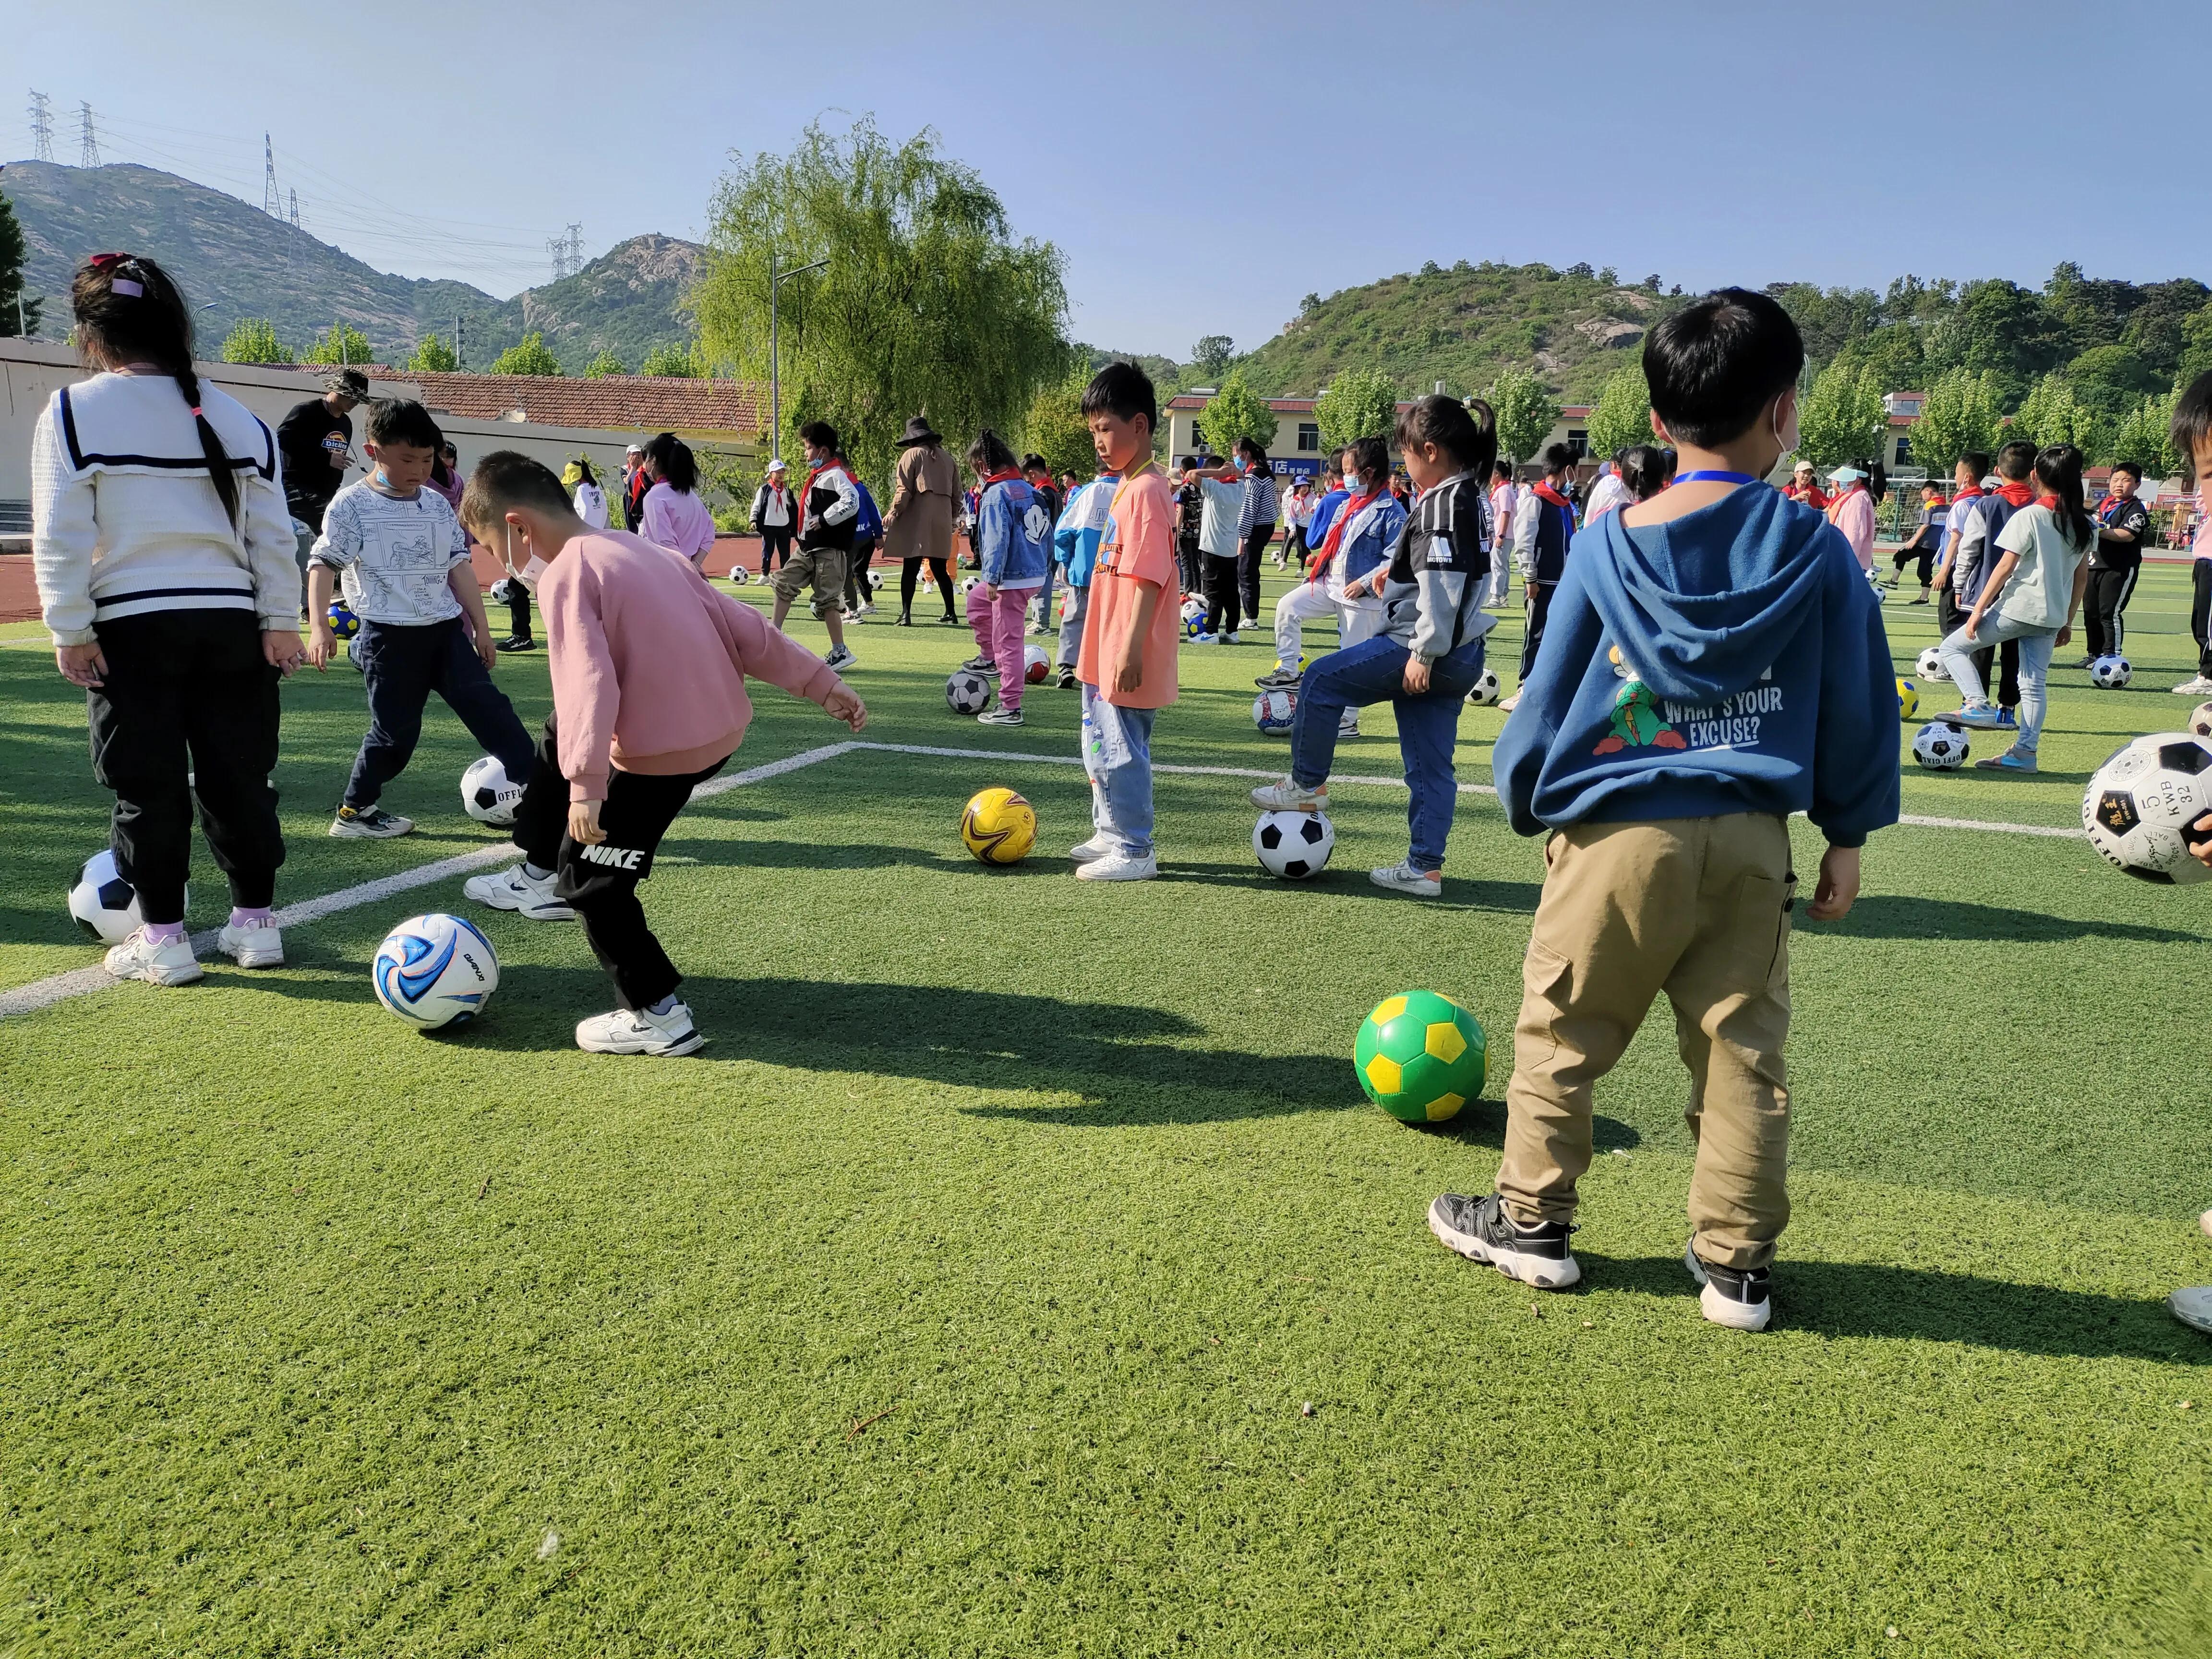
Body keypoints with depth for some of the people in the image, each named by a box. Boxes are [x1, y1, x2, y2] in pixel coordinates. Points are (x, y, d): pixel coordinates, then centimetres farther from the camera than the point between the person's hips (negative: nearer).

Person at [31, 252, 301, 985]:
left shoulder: (73, 411, -4)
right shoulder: (235, 416, 8)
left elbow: (59, 537, -9)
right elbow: (273, 533, 6)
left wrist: (69, 632, -4)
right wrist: (281, 622, 8)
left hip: (131, 627, -3)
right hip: (233, 623, 3)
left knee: (146, 784, 5)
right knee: (237, 774, 11)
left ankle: (162, 938, 10)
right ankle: (256, 922, 18)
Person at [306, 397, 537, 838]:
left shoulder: (437, 505, 10)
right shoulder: (352, 505, -5)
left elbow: (458, 565, 14)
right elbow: (323, 564, -9)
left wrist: (481, 626, 11)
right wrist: (319, 626, -21)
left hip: (446, 630, 5)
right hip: (390, 637, -5)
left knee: (489, 707, -2)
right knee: (396, 731, 1)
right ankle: (354, 811, 19)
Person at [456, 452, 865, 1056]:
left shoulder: (565, 576, -14)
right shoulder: (647, 552, 11)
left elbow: (589, 682, -28)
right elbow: (744, 626, 8)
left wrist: (585, 785, -32)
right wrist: (819, 682, 10)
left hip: (659, 757, -9)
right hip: (721, 730, 9)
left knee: (590, 877, 6)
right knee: (559, 737, 30)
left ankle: (660, 1017, 12)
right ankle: (542, 876, 43)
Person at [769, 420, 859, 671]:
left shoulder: (836, 475, -15)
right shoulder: (818, 475, 14)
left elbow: (851, 503, -30)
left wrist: (824, 520, -23)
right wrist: (804, 531, 15)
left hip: (829, 549, -10)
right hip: (808, 547, 10)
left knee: (826, 600, -5)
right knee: (784, 583, 11)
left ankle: (841, 652, 5)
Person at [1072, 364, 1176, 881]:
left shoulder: (1146, 492, -17)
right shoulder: (1127, 487, 14)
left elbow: (1149, 580, -22)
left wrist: (1131, 651, -25)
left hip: (1127, 658, -10)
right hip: (1105, 654, 10)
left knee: (1122, 752, -2)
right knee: (1101, 748, 20)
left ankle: (1134, 852, 9)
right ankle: (1110, 835, 34)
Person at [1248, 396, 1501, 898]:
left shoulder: (1441, 504, -17)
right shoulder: (1474, 499, 15)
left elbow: (1440, 586, -24)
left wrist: (1424, 653, -22)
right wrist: (1395, 569, 37)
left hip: (1426, 649, -10)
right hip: (1460, 655, 10)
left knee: (1322, 681, 4)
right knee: (1431, 766, 11)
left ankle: (1307, 785, 15)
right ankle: (1425, 868, 14)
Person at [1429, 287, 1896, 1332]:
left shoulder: (1609, 545, -3)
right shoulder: (1816, 550, 2)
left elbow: (1549, 696, 3)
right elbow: (1859, 705, 7)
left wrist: (1525, 802, 16)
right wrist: (1849, 834, 17)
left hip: (1621, 831, -2)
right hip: (1752, 839, 3)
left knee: (1560, 1034, 12)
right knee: (1743, 1053, 11)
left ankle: (1531, 1220, 24)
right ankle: (1735, 1265, 19)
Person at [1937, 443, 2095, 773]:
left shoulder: (2029, 517, -11)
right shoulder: (2086, 524, 8)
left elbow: (2004, 567, -13)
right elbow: (2082, 576, 12)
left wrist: (1978, 610, -10)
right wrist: (2067, 621, 19)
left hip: (2017, 608, -6)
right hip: (2052, 615, 7)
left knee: (1952, 647, 7)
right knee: (2034, 685, 8)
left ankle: (1979, 706, -8)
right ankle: (2025, 753, 8)